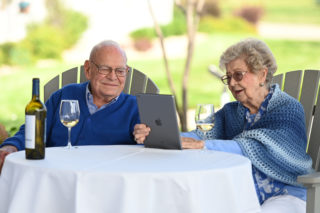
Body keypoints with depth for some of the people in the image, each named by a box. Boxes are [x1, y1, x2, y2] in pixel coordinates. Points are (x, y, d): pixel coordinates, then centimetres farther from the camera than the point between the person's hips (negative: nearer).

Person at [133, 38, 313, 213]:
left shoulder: (289, 109, -3)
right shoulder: (230, 112, 16)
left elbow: (255, 149, -19)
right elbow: (202, 135, -2)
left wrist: (203, 145, -27)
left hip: (284, 195, -5)